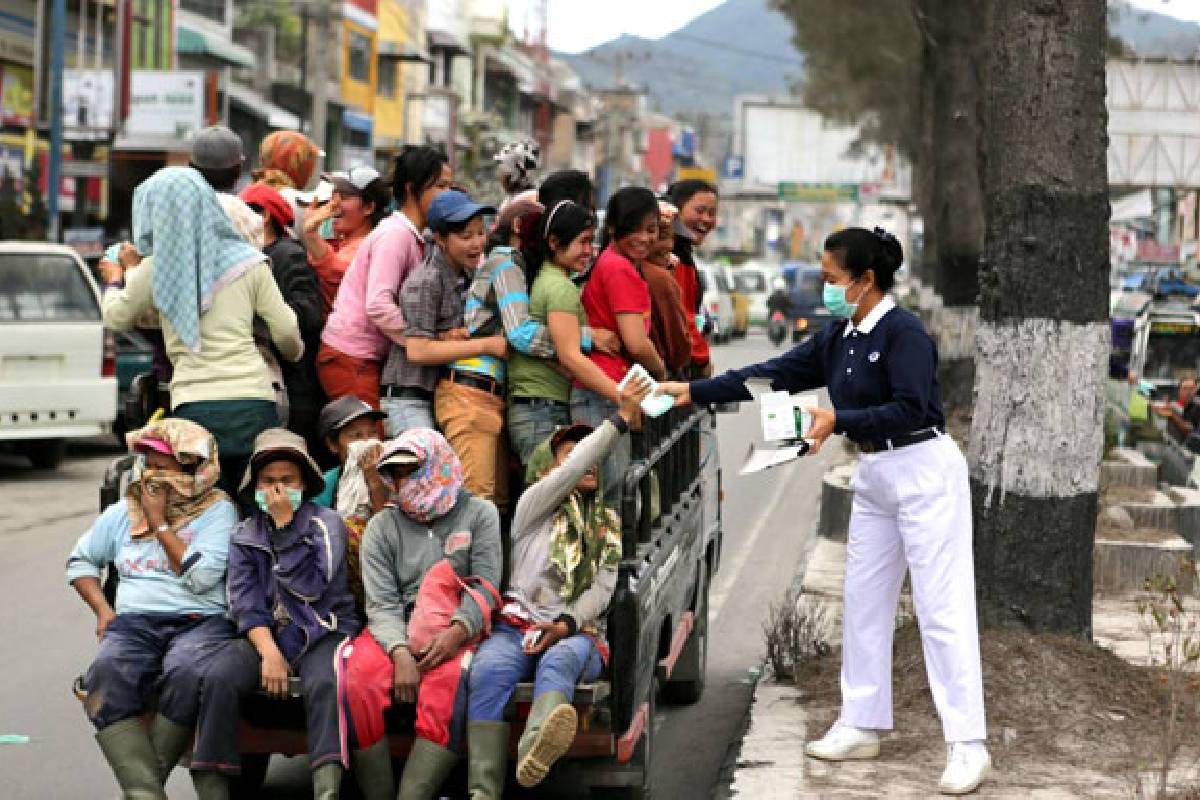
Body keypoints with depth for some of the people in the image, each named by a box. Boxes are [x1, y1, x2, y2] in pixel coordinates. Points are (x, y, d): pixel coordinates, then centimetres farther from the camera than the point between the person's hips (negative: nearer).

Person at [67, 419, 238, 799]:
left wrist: (160, 523, 0)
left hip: (200, 621, -3)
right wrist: (102, 609, 10)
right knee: (106, 674, -33)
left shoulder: (218, 510, 6)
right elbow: (80, 560, 28)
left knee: (186, 672, -39)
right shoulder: (123, 511, 21)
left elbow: (201, 577, -7)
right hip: (135, 622, 3)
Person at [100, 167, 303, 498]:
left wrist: (114, 282, 40)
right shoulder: (248, 262, 6)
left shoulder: (155, 270, 3)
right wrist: (294, 354, 29)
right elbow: (287, 334, 6)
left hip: (195, 406, -1)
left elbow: (116, 319, 20)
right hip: (254, 402, 1)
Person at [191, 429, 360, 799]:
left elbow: (309, 587, -11)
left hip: (321, 631, -3)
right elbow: (245, 602, 1)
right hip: (266, 633, 3)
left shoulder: (325, 523, 4)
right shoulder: (244, 535, 14)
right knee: (219, 678, -26)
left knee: (325, 684, -36)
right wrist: (269, 652, -16)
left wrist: (285, 525, -10)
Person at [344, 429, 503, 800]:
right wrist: (401, 654, -21)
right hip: (394, 632, 1)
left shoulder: (478, 513, 9)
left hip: (451, 631, -1)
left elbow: (485, 588, -3)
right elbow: (382, 603, -2)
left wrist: (456, 632, -22)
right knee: (358, 679, -30)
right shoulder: (382, 526, 10)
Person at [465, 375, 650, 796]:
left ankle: (535, 749, -73)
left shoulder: (609, 524, 21)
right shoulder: (532, 506, 15)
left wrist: (566, 624, -13)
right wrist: (621, 417, -6)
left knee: (559, 660, -38)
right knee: (489, 670, -36)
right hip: (519, 625, -1)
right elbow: (573, 470, -3)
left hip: (577, 631, 1)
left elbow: (603, 587, 7)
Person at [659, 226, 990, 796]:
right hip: (874, 476, 9)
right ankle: (863, 726, 23)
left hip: (924, 474, -9)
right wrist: (693, 392, 2)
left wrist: (837, 421, -30)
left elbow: (908, 411, -24)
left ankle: (967, 747, -7)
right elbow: (774, 375, 6)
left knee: (941, 609, -8)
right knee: (864, 601, 12)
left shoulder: (904, 333, -17)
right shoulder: (838, 338, 7)